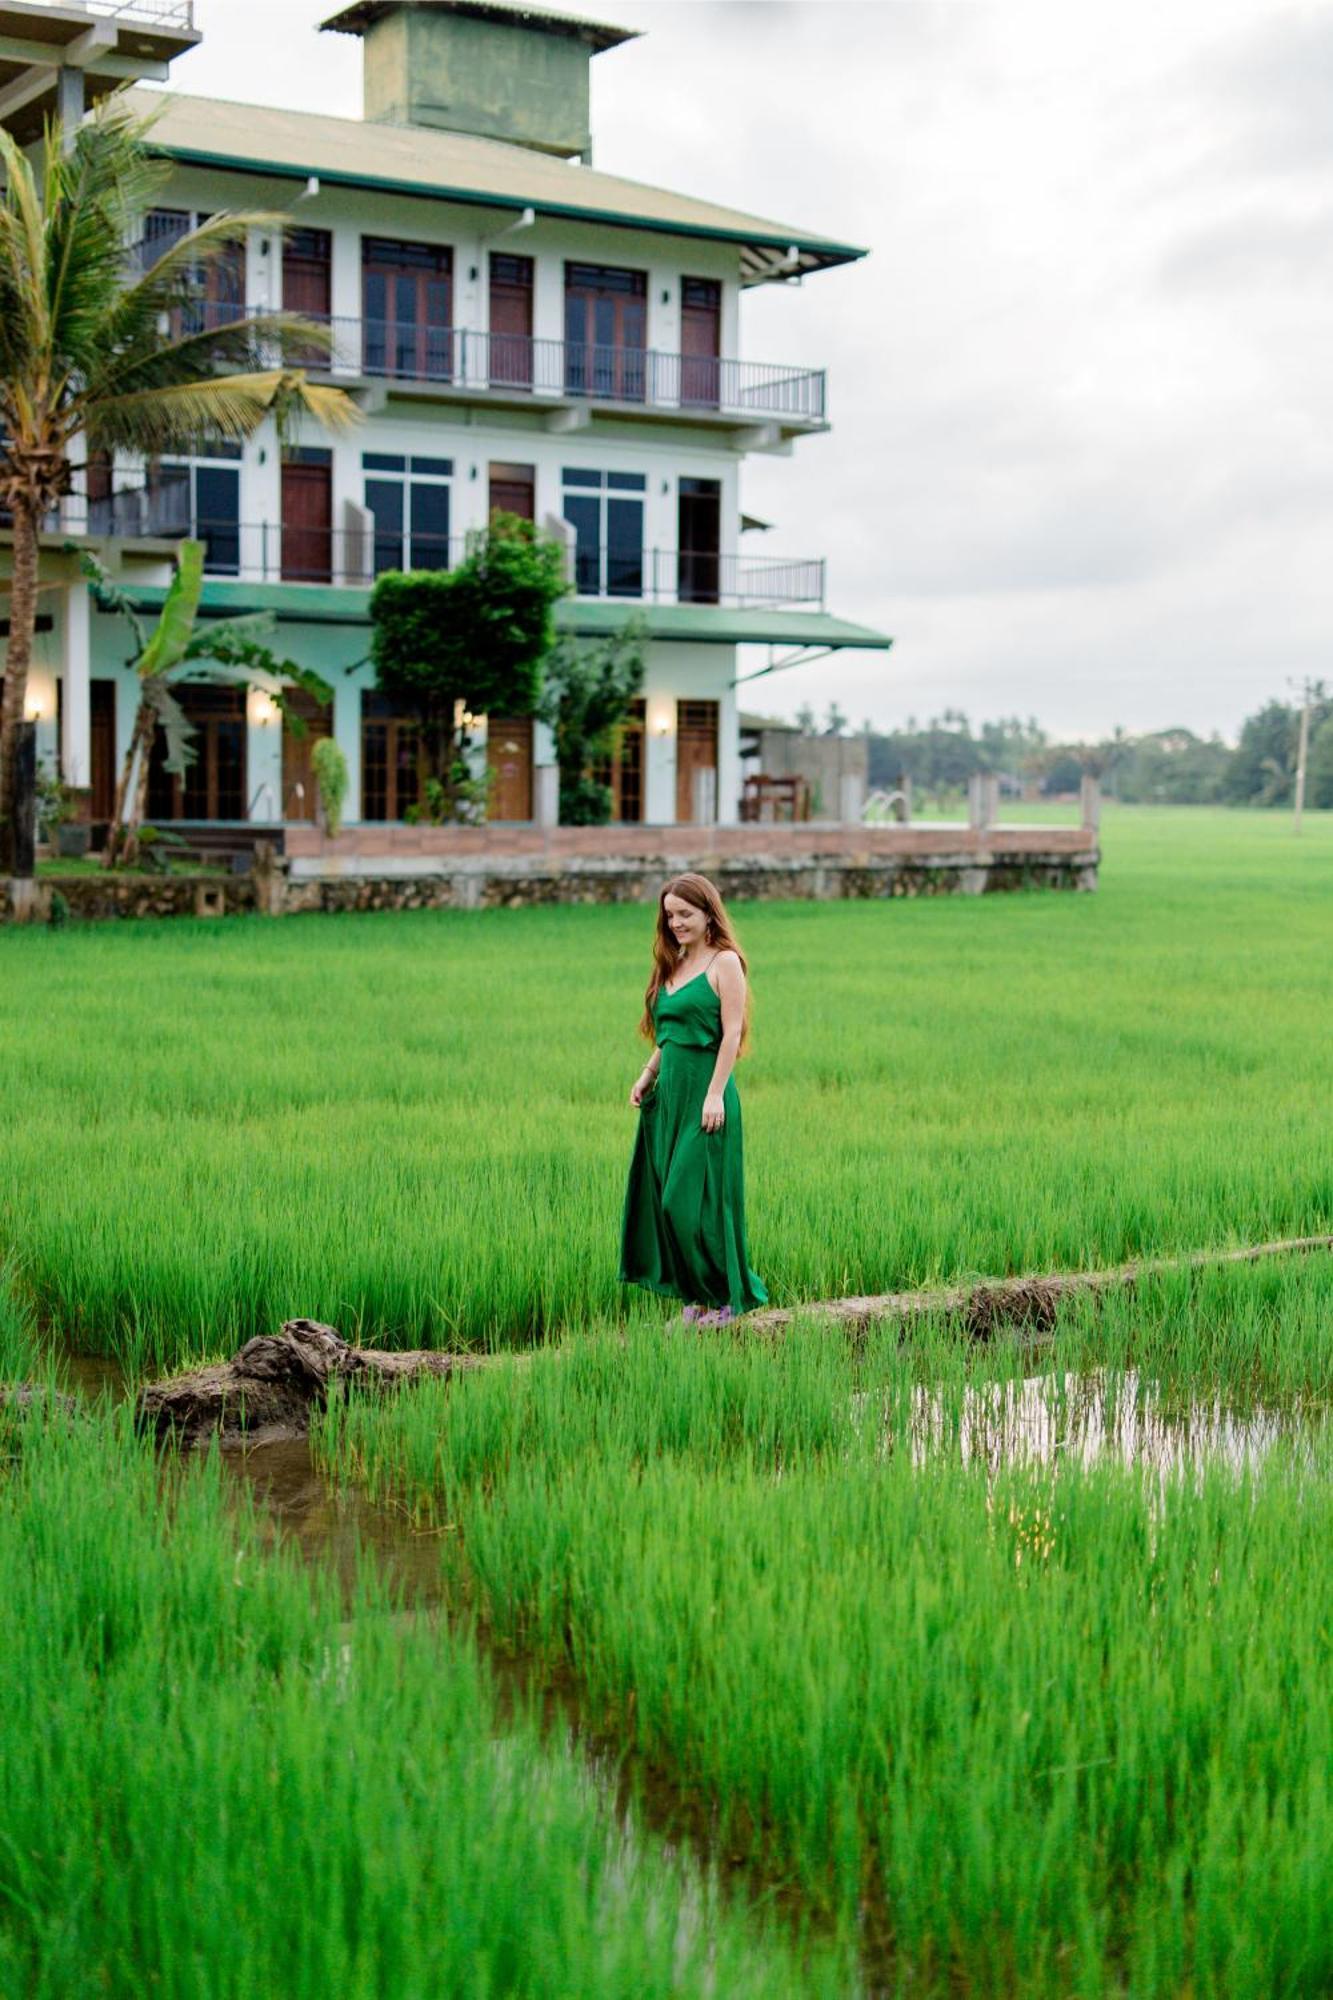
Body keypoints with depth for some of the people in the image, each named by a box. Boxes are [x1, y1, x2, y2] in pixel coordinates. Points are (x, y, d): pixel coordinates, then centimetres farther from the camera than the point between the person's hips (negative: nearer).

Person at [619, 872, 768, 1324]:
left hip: (704, 1090, -8)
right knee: (665, 1194, 7)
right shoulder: (673, 966, 16)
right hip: (669, 1092, 8)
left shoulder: (724, 962, -7)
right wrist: (647, 1076, 9)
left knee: (698, 1198, -5)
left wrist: (716, 1093, -18)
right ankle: (693, 1296, 16)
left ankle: (722, 1298, 6)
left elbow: (731, 1032, -13)